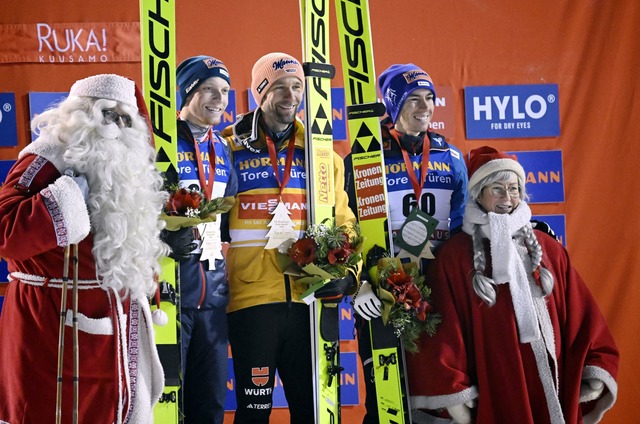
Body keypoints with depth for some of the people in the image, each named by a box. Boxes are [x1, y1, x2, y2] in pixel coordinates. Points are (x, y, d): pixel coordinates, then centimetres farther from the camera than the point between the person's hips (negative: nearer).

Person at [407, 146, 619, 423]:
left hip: (552, 388, 4)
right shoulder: (453, 255, -5)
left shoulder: (547, 248, 6)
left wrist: (598, 370, 0)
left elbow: (582, 315, 7)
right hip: (491, 396, -3)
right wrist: (451, 392, -12)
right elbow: (443, 330, -9)